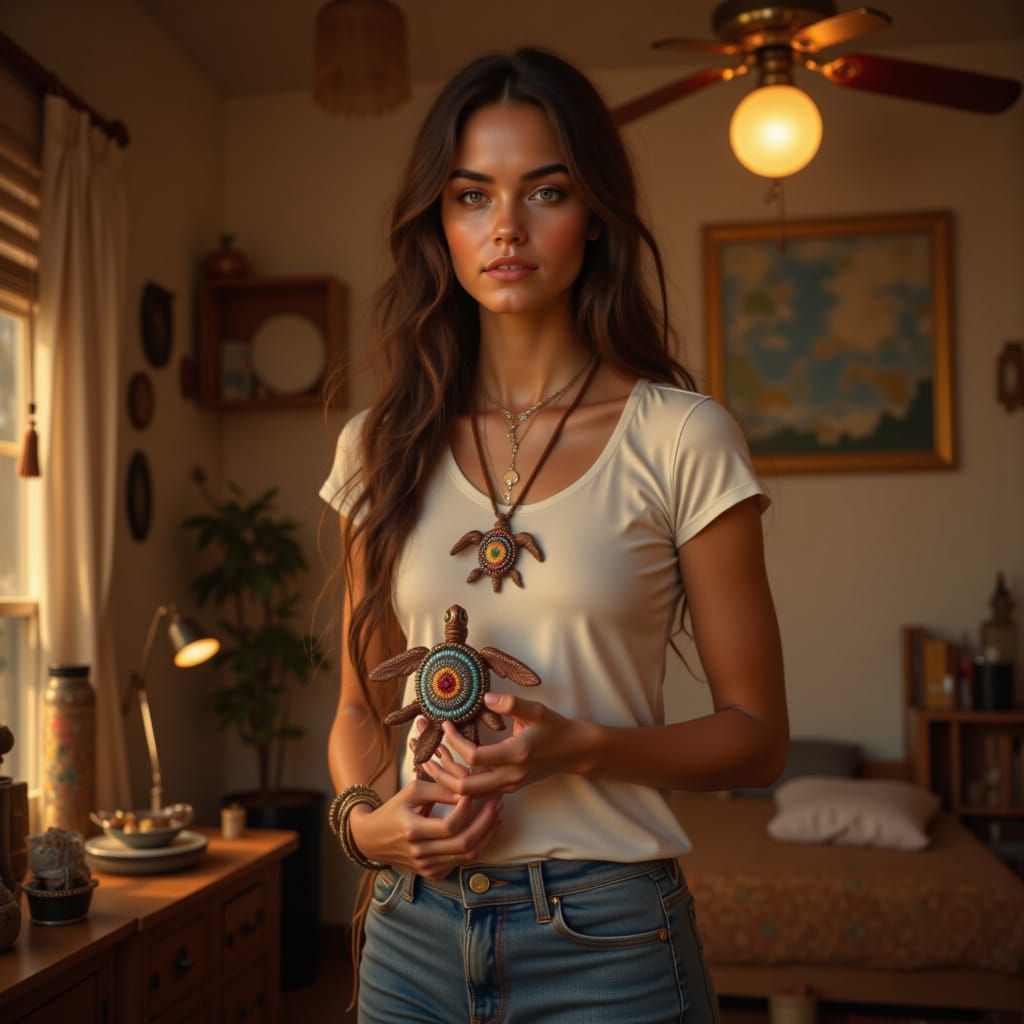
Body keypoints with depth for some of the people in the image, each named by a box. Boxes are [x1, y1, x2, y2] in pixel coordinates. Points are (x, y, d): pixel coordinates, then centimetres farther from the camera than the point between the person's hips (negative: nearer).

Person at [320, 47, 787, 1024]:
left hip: (604, 937, -3)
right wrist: (361, 813, -8)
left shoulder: (681, 438, -8)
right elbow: (362, 704, 11)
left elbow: (756, 733, -4)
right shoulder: (380, 449, 2)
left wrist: (582, 746, -19)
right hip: (414, 928, 3)